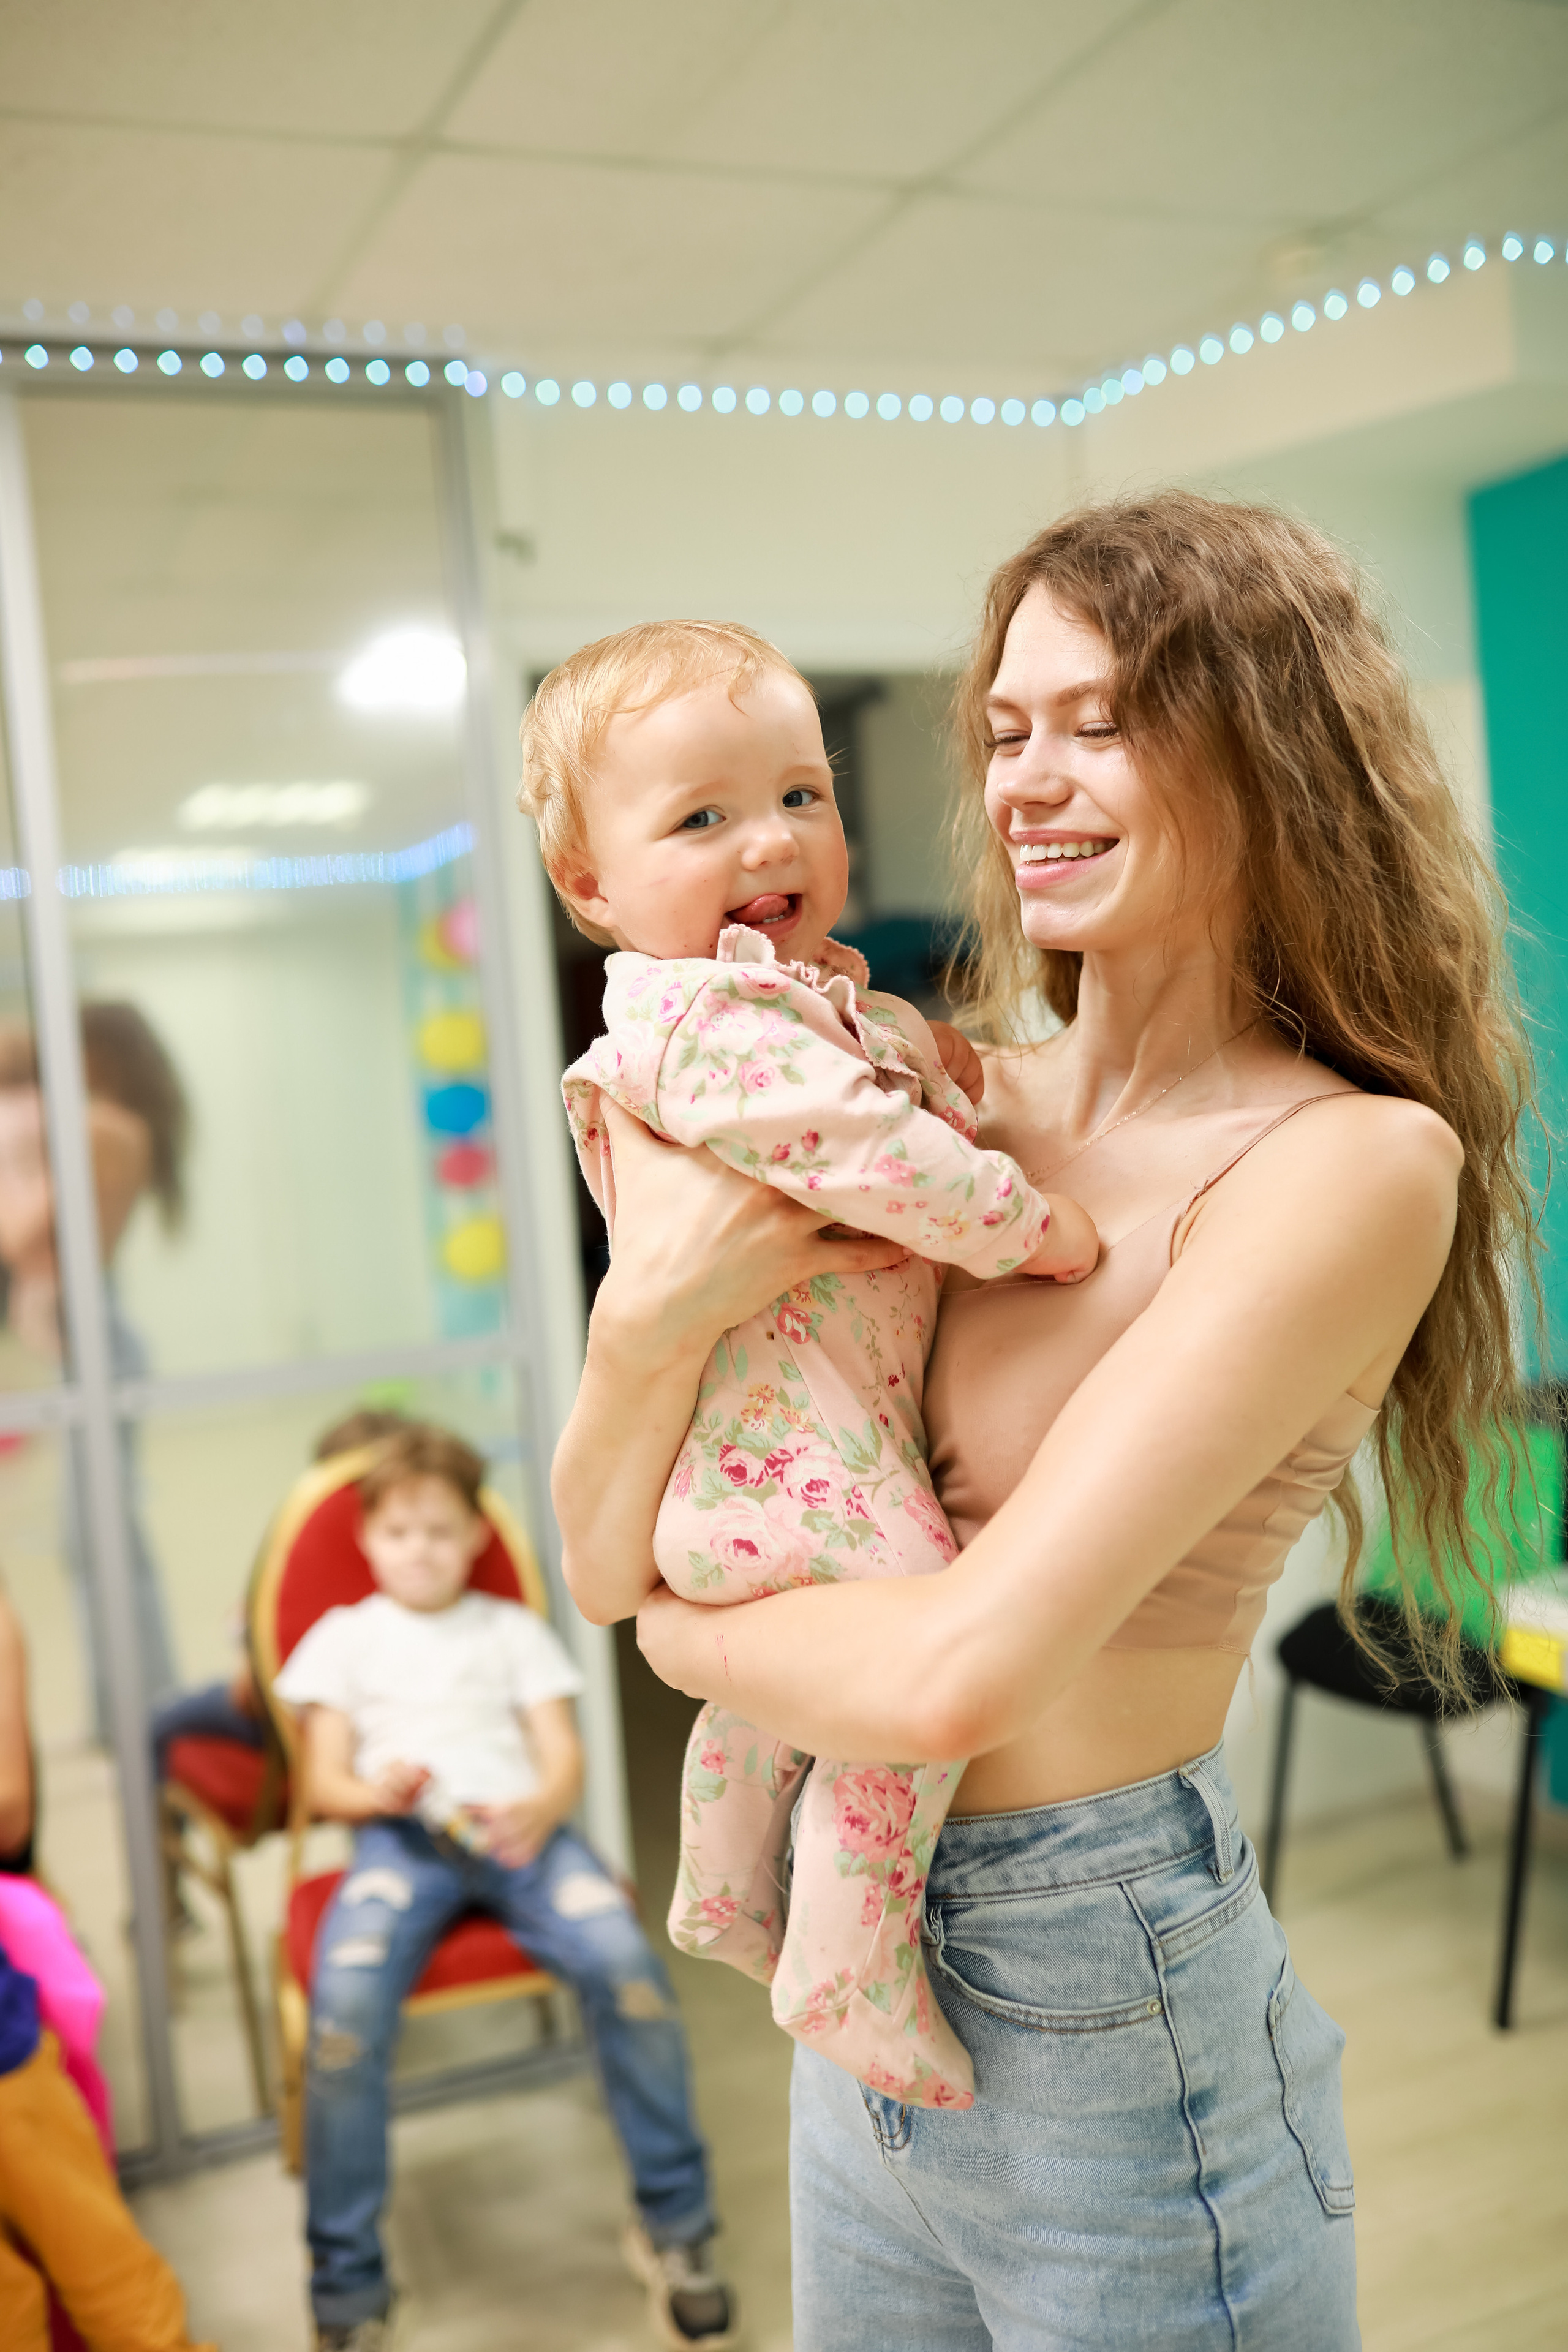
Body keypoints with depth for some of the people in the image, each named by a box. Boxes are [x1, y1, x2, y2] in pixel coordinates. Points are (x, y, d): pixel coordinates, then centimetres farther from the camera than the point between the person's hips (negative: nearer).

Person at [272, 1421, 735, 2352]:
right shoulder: (344, 1636, 23)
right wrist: (375, 1792, -10)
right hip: (401, 1835, 0)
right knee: (345, 2012, -32)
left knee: (625, 1962, -29)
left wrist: (539, 1809, -10)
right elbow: (324, 1779, 14)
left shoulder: (513, 1628, 25)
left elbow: (565, 1758, 14)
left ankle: (675, 2225, -8)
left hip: (519, 1824, 1)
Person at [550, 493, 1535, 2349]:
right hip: (869, 1974, 6)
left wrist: (691, 1633, -8)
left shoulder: (1354, 1160, -19)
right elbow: (605, 1555, -2)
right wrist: (648, 1318, -21)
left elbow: (966, 1672, -27)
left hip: (1114, 2004, -5)